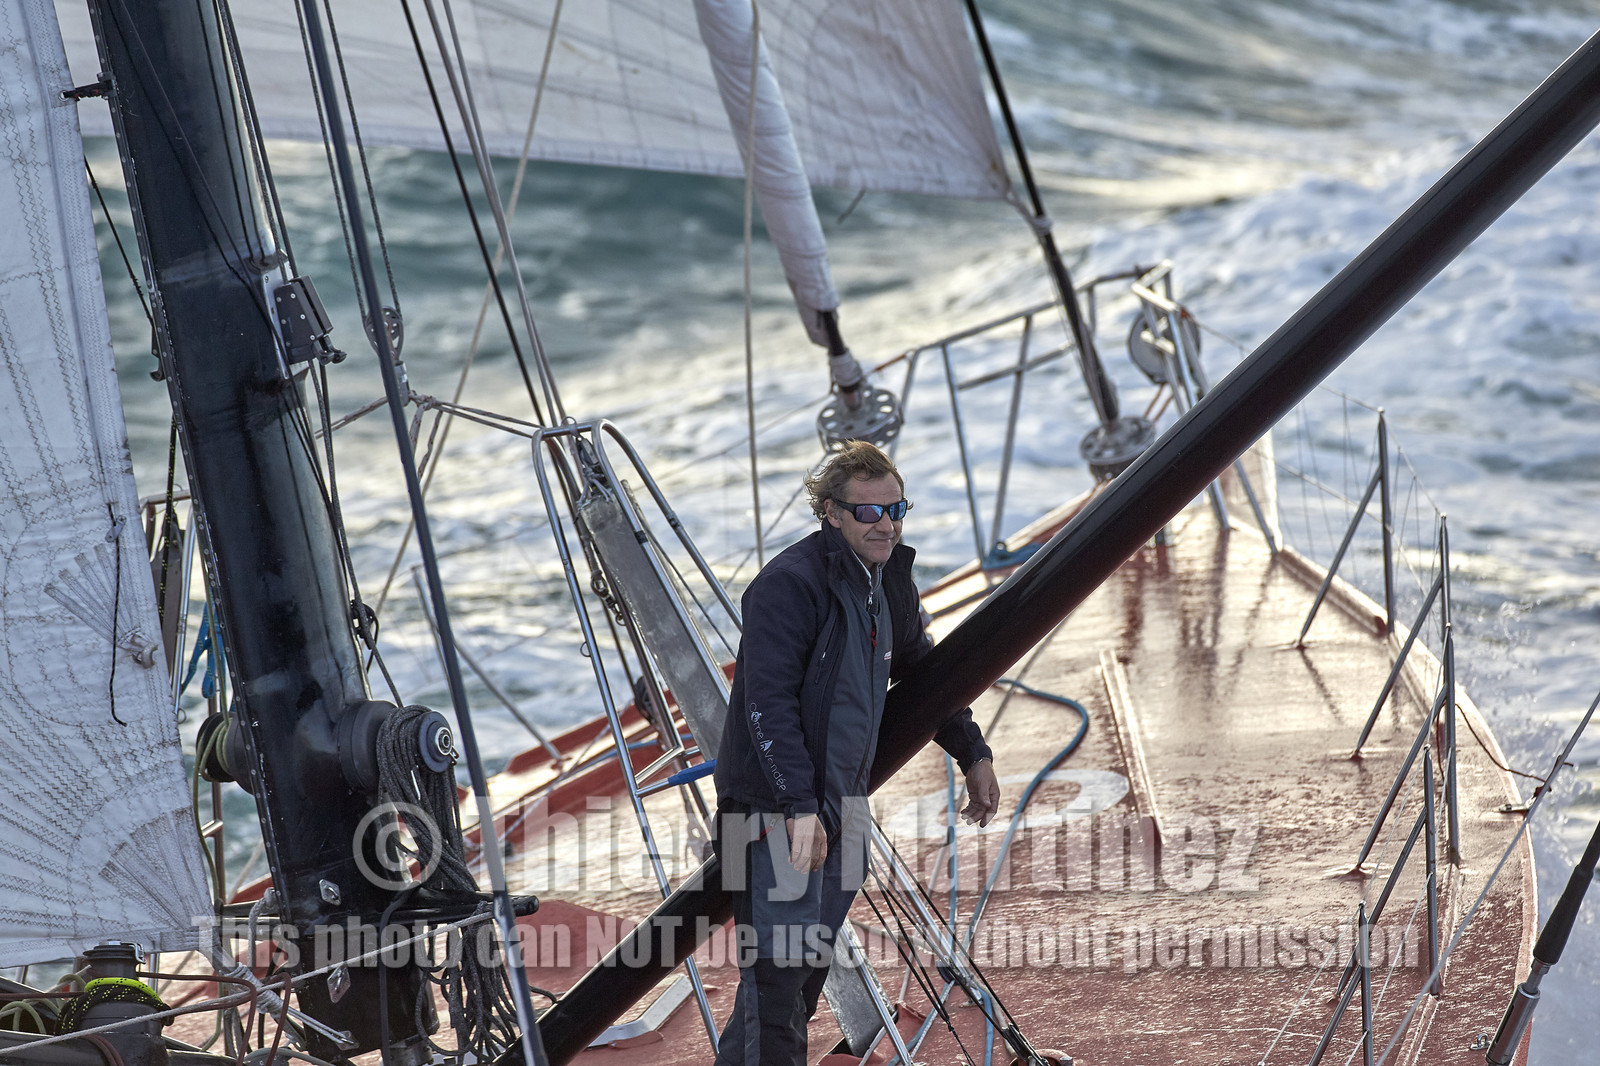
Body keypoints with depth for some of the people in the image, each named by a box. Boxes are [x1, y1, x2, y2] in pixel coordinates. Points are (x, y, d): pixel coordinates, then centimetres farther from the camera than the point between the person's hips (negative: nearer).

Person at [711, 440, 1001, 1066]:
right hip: (774, 807, -9)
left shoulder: (890, 583, 10)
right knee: (777, 970, -11)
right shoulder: (789, 584, -17)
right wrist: (800, 807, -28)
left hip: (839, 805, 9)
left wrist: (973, 755, 25)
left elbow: (922, 676, 27)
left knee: (811, 967, 14)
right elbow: (769, 704, -22)